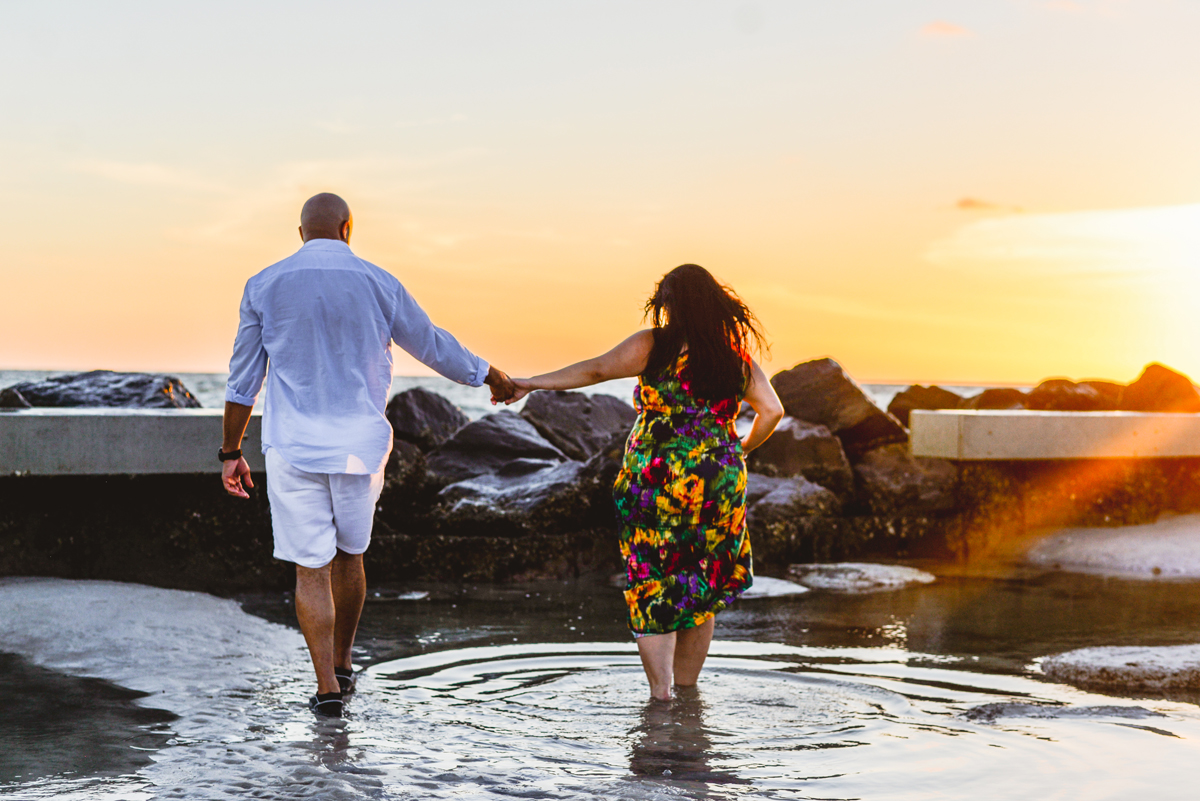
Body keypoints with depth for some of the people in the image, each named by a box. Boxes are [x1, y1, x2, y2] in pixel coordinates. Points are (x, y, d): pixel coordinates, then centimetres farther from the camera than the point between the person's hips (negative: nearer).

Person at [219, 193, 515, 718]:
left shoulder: (265, 286, -1)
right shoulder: (378, 285, -1)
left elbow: (243, 379, 2)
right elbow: (434, 346, 11)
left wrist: (231, 452, 10)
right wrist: (488, 376, 28)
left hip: (293, 448, -1)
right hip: (359, 444, 1)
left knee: (310, 568, 3)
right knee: (349, 554, 20)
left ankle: (327, 687, -3)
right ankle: (341, 664, 32)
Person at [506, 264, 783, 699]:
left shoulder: (655, 345, -5)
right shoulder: (736, 357, 6)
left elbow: (595, 369, -8)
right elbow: (772, 409, 0)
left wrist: (531, 383, -2)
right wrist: (740, 450, 16)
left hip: (656, 479, -3)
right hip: (719, 483, 4)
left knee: (650, 589, 5)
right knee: (699, 589, 15)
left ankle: (660, 693, -2)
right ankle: (686, 689, 21)